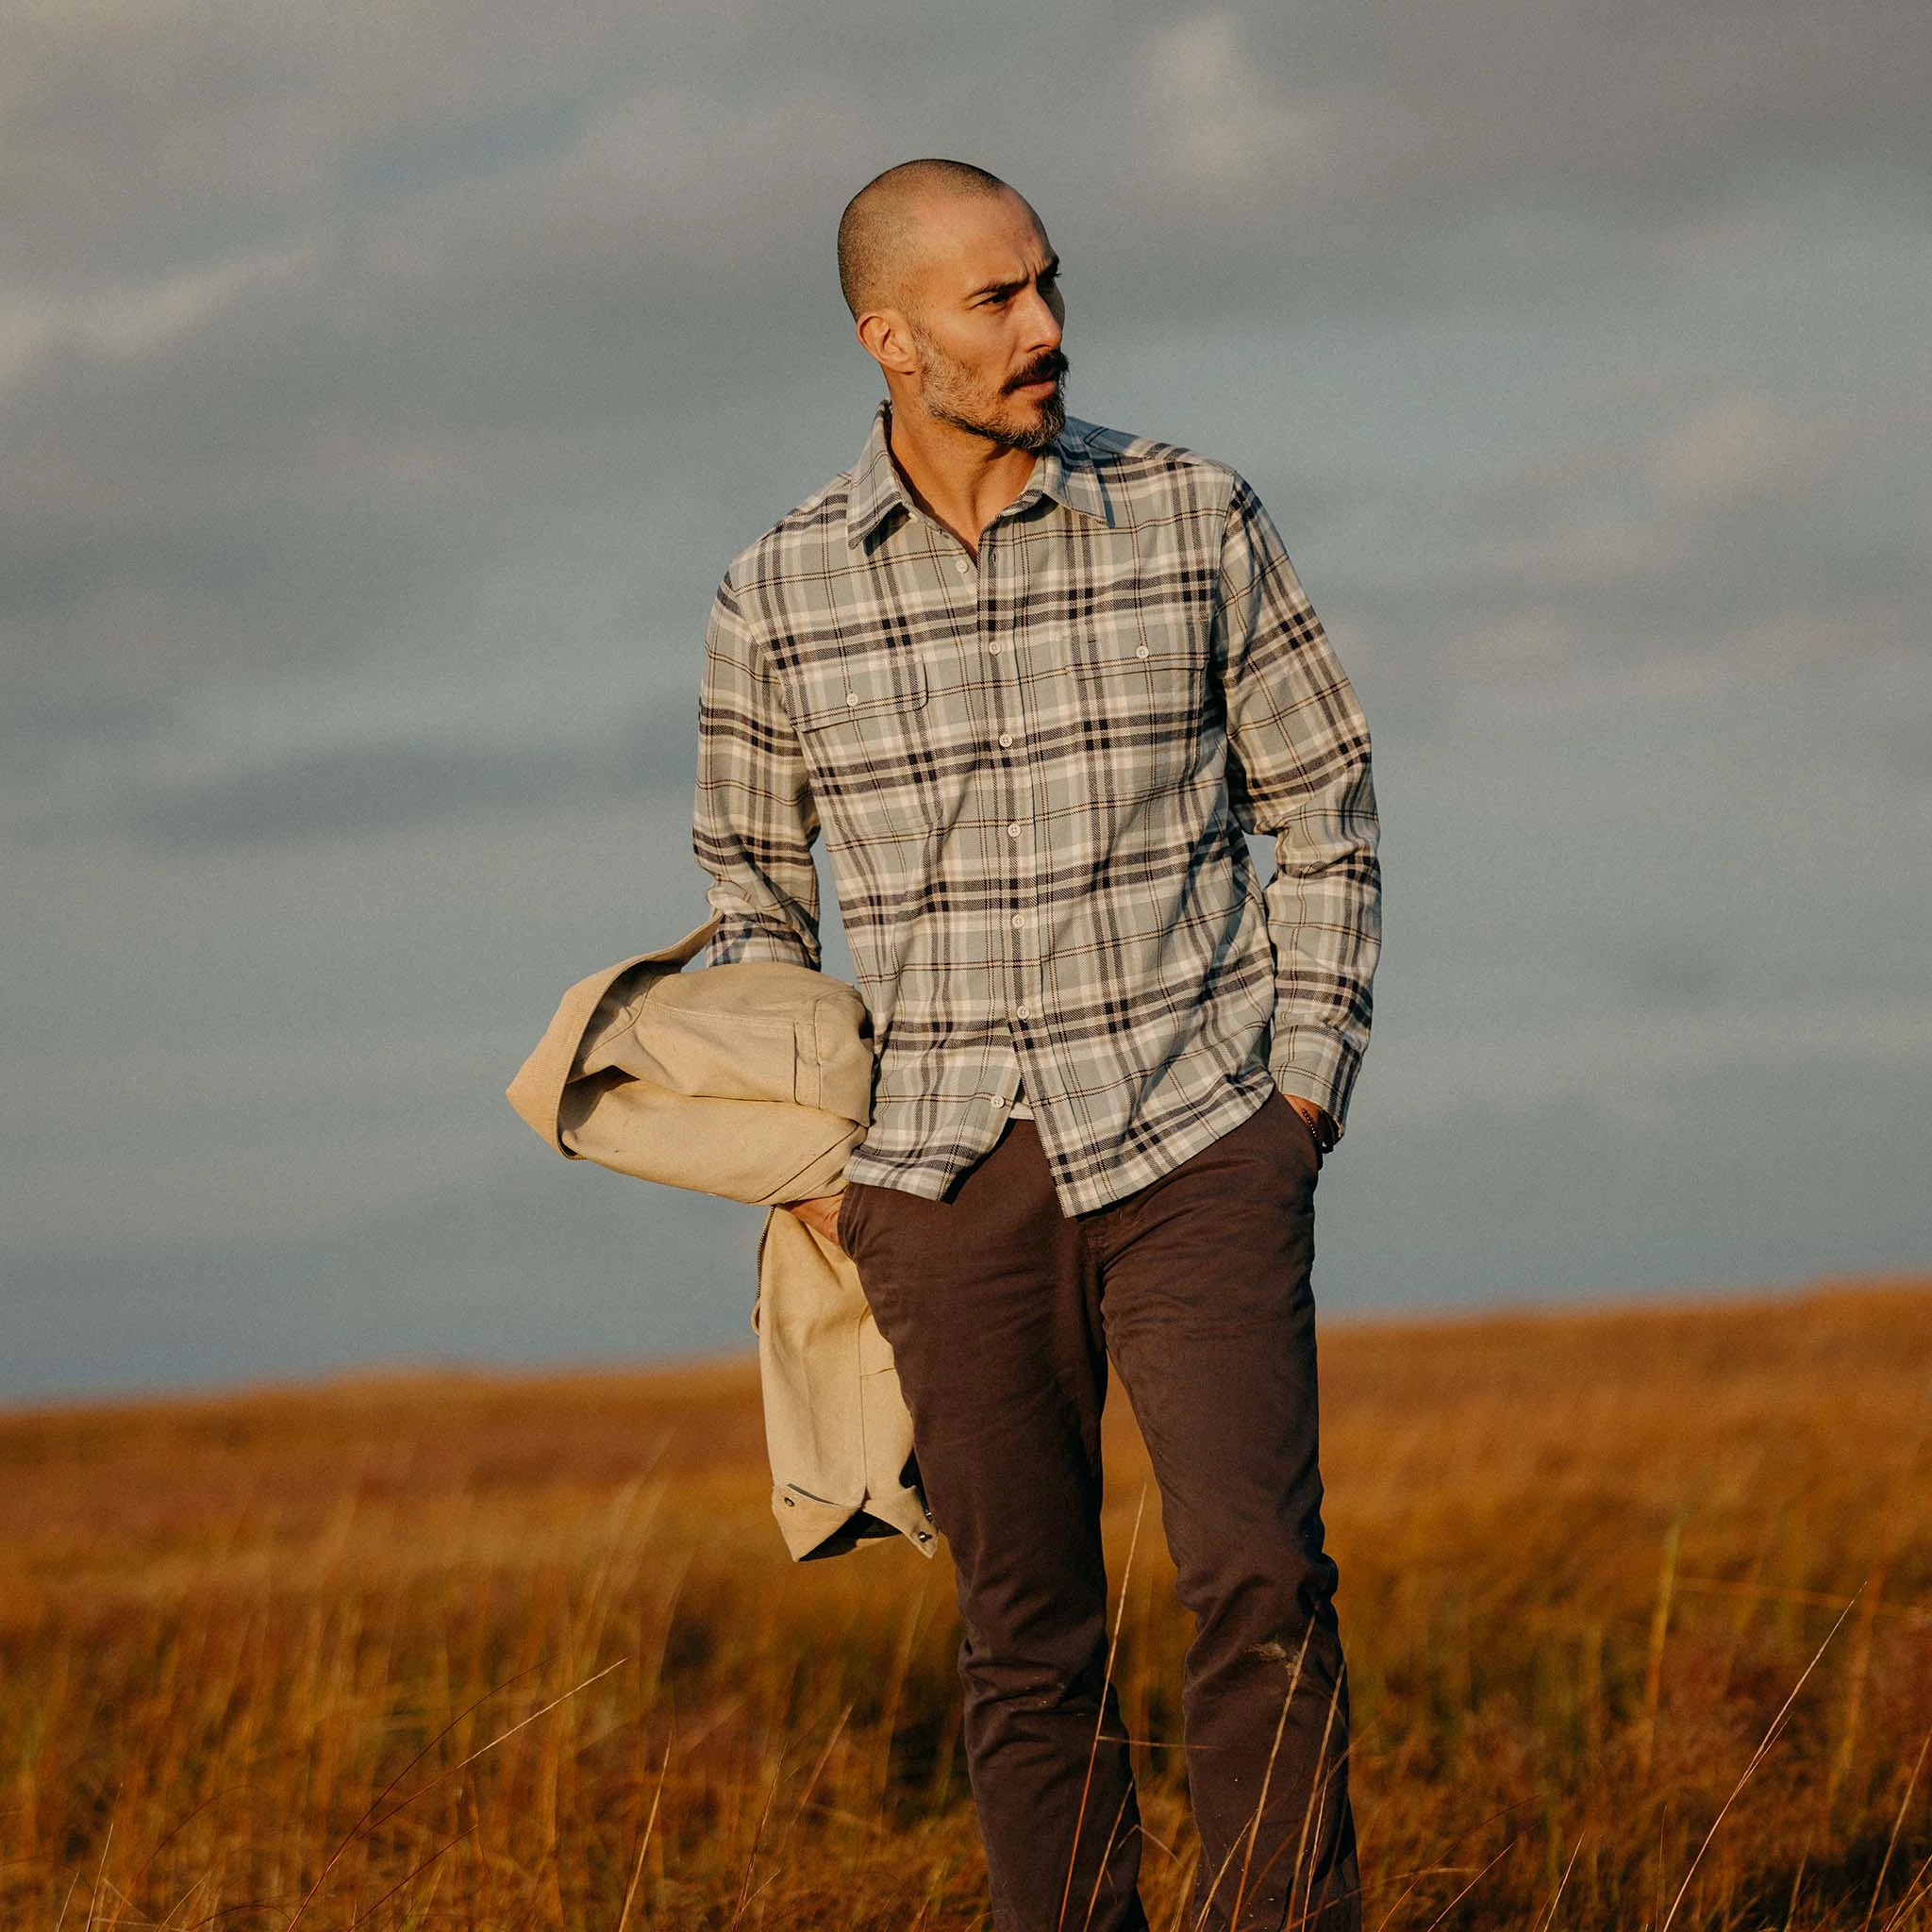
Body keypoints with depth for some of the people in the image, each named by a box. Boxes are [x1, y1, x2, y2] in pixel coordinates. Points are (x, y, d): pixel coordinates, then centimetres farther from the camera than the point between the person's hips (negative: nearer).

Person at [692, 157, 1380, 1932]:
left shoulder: (1196, 521, 0)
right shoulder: (778, 597, 2)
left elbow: (1324, 809, 8)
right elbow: (752, 890, 16)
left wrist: (1304, 1095, -1)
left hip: (1196, 1147, -1)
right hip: (953, 1179, 1)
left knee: (1260, 1582, -14)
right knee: (1029, 1645, 4)